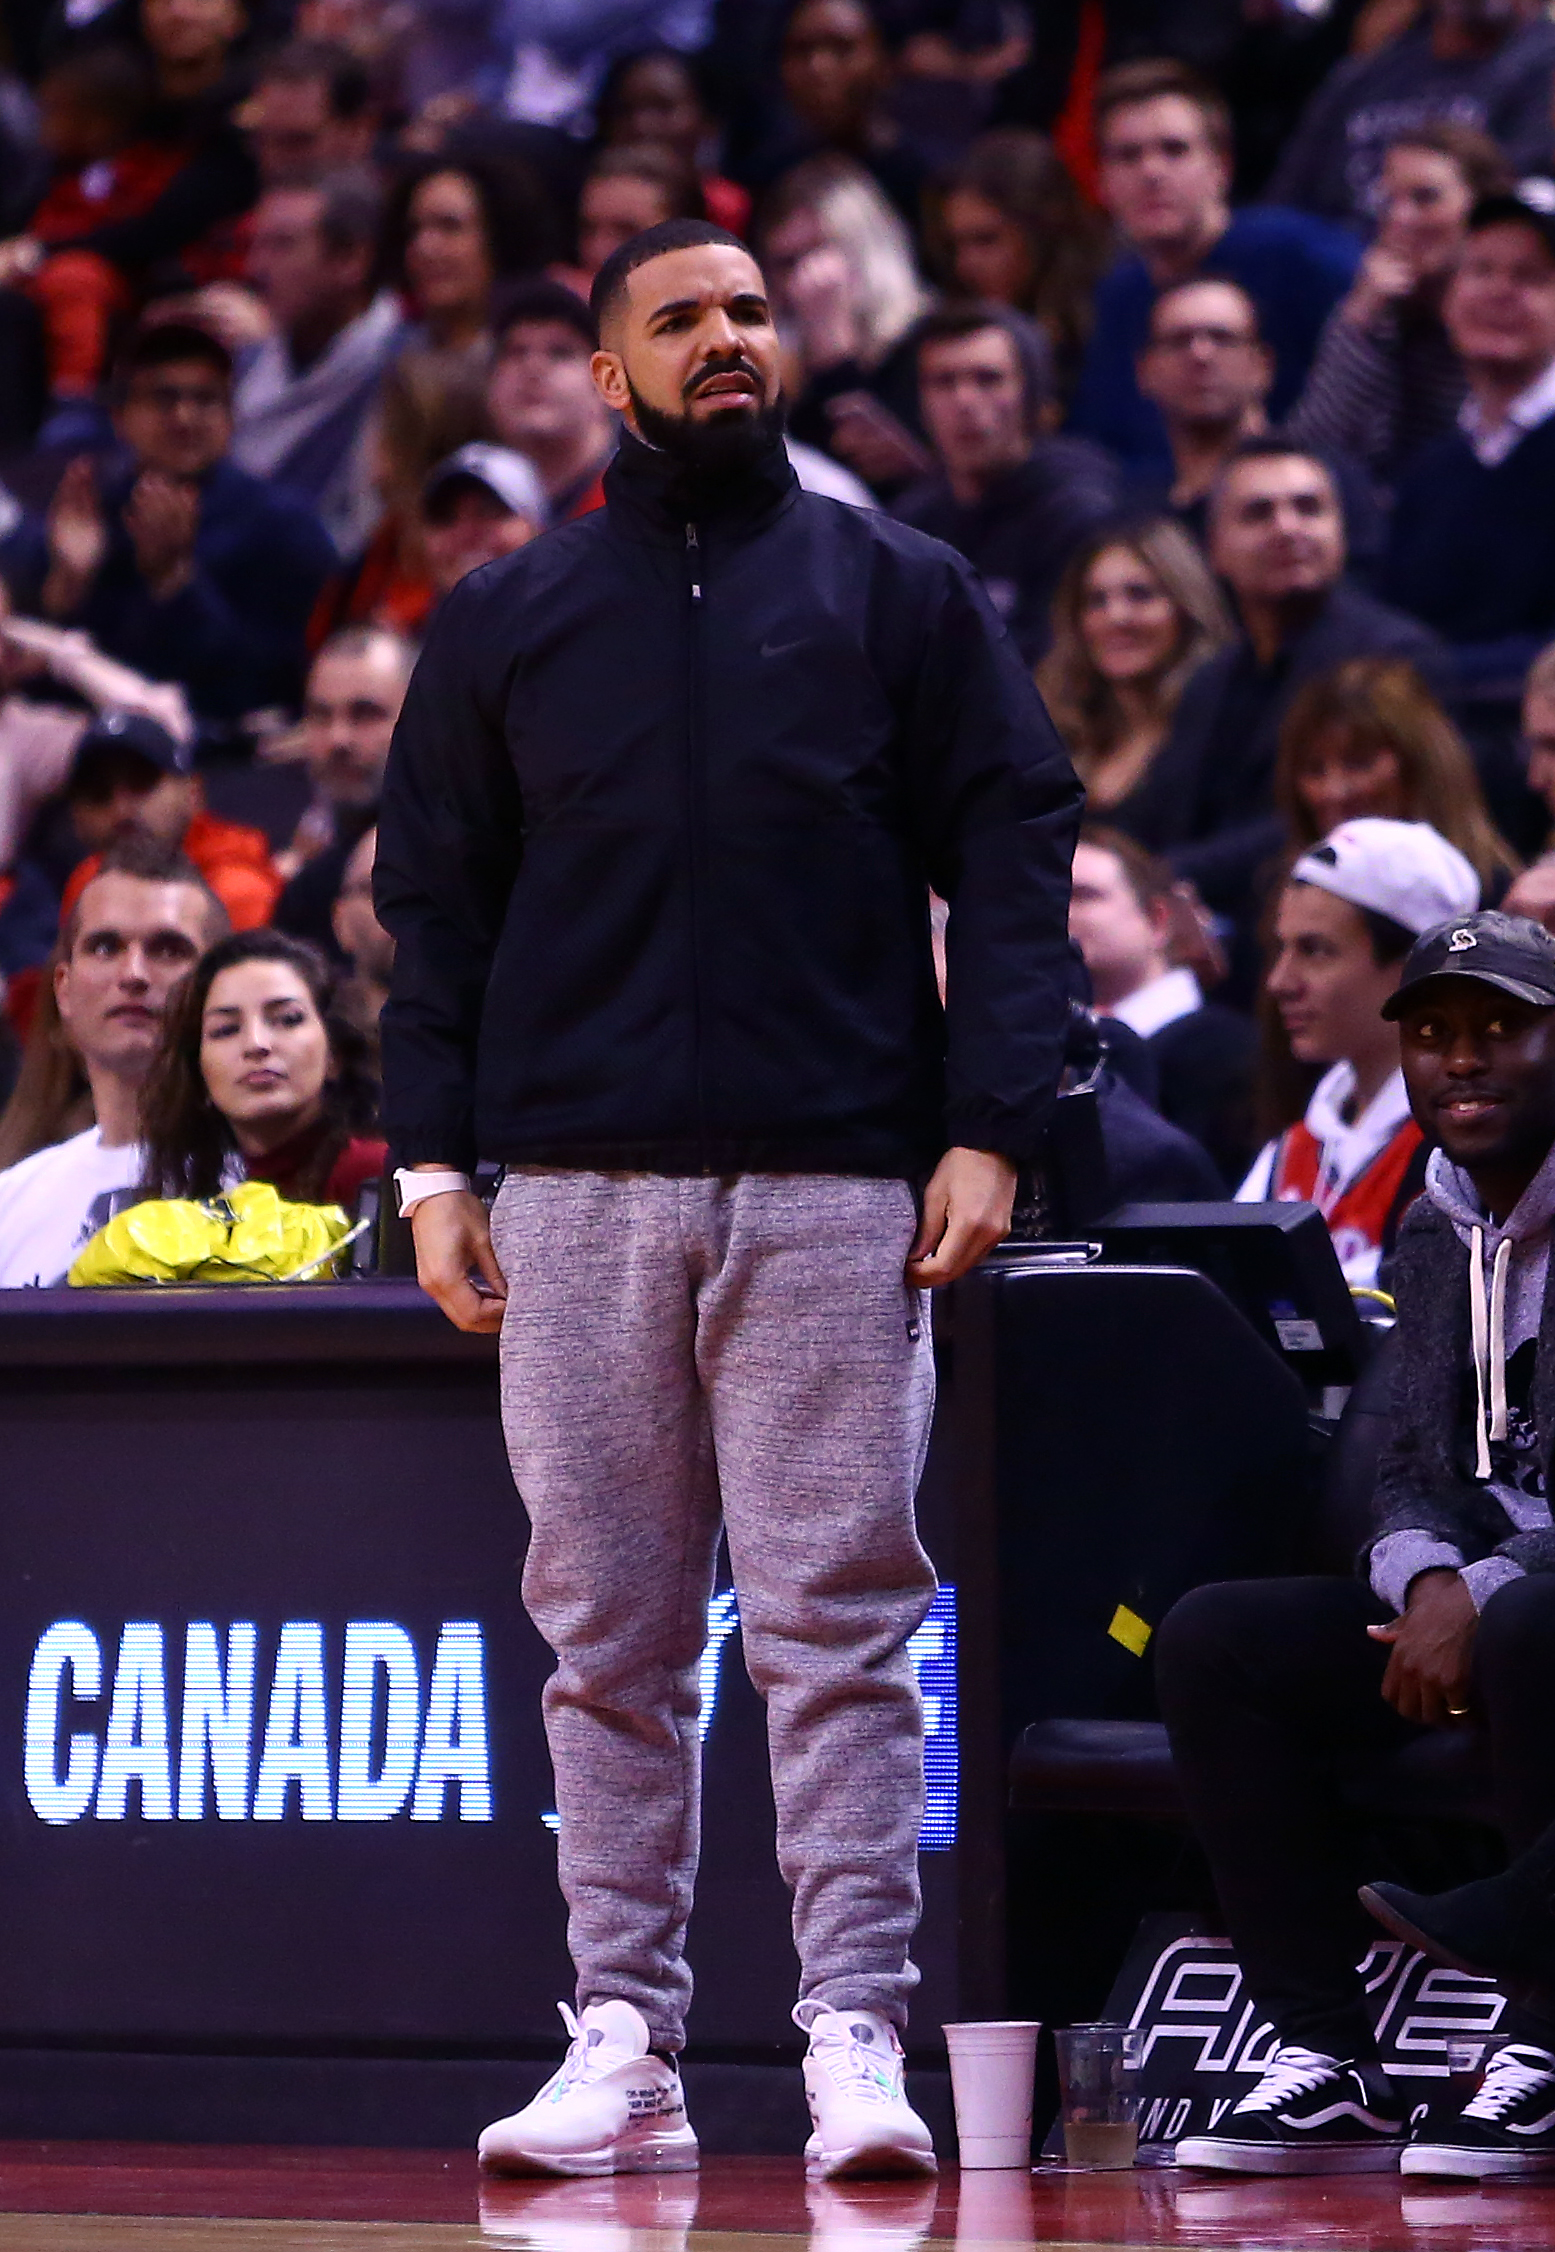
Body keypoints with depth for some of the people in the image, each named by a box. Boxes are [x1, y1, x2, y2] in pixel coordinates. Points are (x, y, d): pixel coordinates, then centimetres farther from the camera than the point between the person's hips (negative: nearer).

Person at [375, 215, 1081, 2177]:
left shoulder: (901, 595, 10)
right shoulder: (505, 620, 14)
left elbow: (1012, 857, 5)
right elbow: (435, 898, 14)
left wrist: (989, 1127, -6)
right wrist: (434, 1161, 3)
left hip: (834, 1185, -2)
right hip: (582, 1187, 2)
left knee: (837, 1623, -6)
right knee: (607, 1634, 2)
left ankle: (854, 2031, -6)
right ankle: (625, 2044, 4)